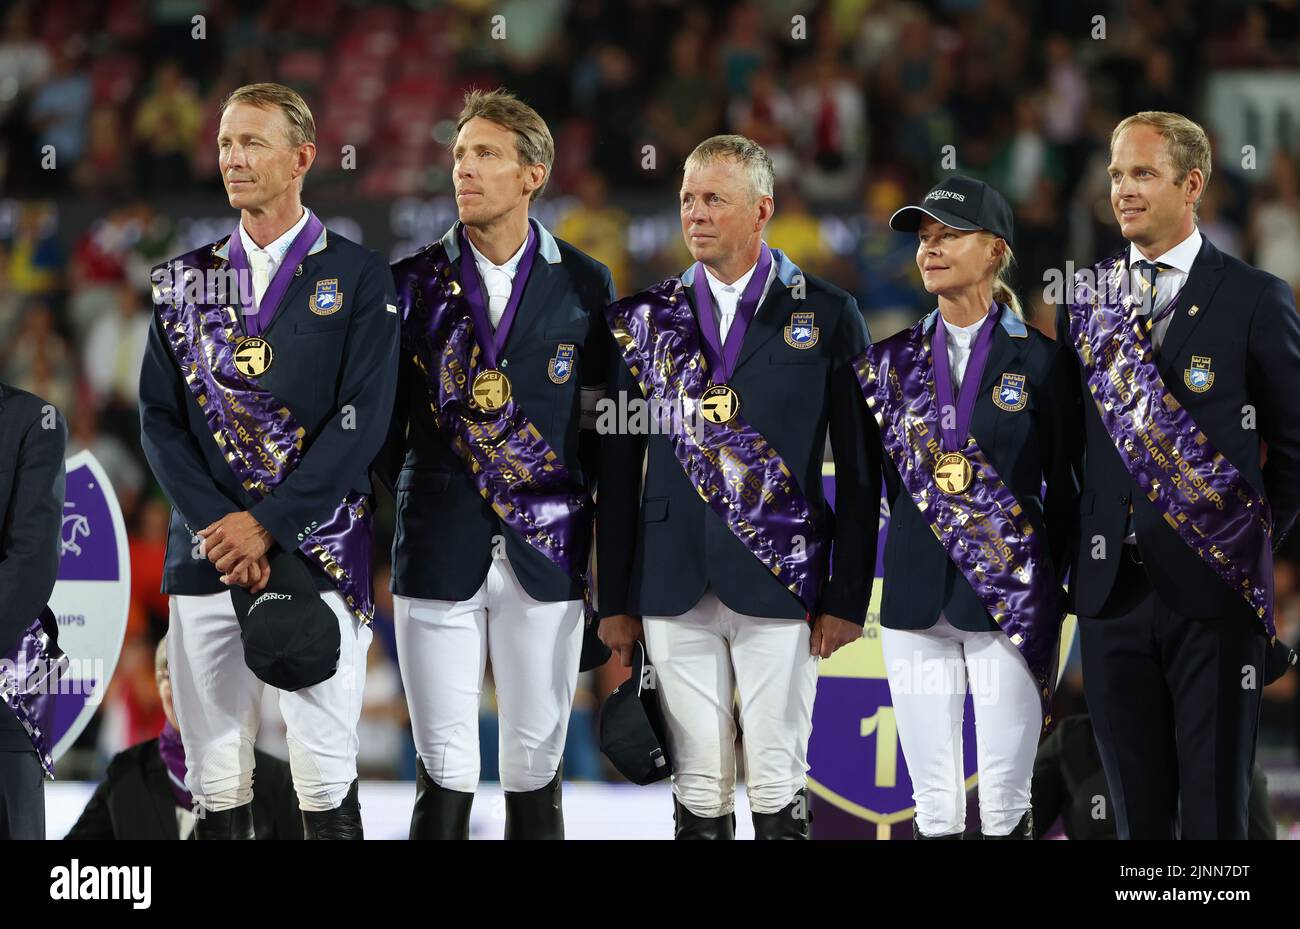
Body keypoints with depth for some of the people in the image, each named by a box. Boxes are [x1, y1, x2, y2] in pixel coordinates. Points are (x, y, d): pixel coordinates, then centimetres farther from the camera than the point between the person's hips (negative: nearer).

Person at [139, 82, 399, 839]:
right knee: (217, 777, 2)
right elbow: (161, 417, 7)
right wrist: (215, 524, -8)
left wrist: (267, 525, -12)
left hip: (321, 554, -3)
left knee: (326, 776, -4)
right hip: (207, 552, 3)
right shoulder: (185, 282, 13)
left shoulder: (359, 278, 2)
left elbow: (362, 421, -6)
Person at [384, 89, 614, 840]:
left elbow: (599, 424, 7)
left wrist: (599, 543, 5)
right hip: (439, 553, 0)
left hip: (545, 558, 0)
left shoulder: (584, 285, 5)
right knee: (445, 773, 0)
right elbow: (385, 418, 9)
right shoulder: (413, 283, 4)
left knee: (536, 767, 4)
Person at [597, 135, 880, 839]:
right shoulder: (646, 319, 9)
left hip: (781, 586, -2)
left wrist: (848, 597, -2)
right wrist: (615, 600, 6)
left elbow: (859, 469, 3)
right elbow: (618, 469, 10)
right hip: (675, 588, 2)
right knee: (698, 785, 4)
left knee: (778, 784, -2)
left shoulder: (827, 317, 3)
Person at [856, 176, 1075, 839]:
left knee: (1006, 797, -2)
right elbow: (887, 478, 12)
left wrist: (1049, 590, 3)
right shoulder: (894, 361, 8)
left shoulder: (1041, 360, 1)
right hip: (917, 601, 3)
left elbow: (1063, 489, 5)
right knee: (931, 801, 4)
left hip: (1014, 599, -3)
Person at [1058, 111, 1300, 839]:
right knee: (1136, 805, 8)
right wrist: (1085, 551, 6)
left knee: (1214, 806, -1)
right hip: (1113, 586, 4)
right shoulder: (1087, 301, 10)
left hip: (1213, 588, -4)